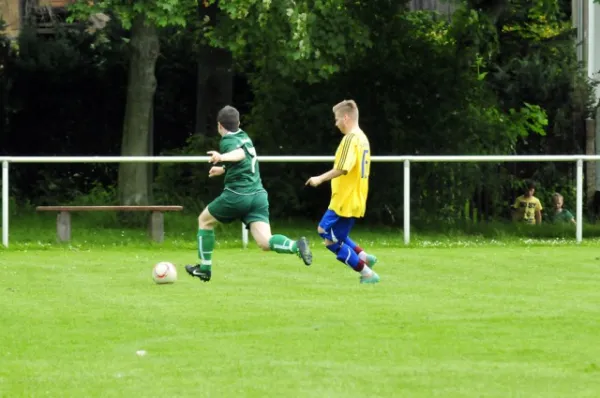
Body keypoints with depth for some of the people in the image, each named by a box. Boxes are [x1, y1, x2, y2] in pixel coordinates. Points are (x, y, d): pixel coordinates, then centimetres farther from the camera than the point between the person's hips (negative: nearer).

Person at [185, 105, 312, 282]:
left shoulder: (227, 141, -5)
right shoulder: (244, 137, 20)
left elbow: (240, 154, -28)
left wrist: (222, 157, -48)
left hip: (237, 195, -6)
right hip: (259, 195, 6)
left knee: (204, 220, 20)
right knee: (265, 242, -8)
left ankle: (204, 268, 22)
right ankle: (297, 246, -36)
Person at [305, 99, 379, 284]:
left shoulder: (350, 139, -17)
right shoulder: (362, 138, 13)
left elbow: (343, 168, -28)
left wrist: (321, 178, -19)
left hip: (344, 202, -10)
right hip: (355, 200, 10)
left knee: (331, 241, -3)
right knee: (325, 229, 23)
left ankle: (367, 274, 0)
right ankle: (363, 256, 16)